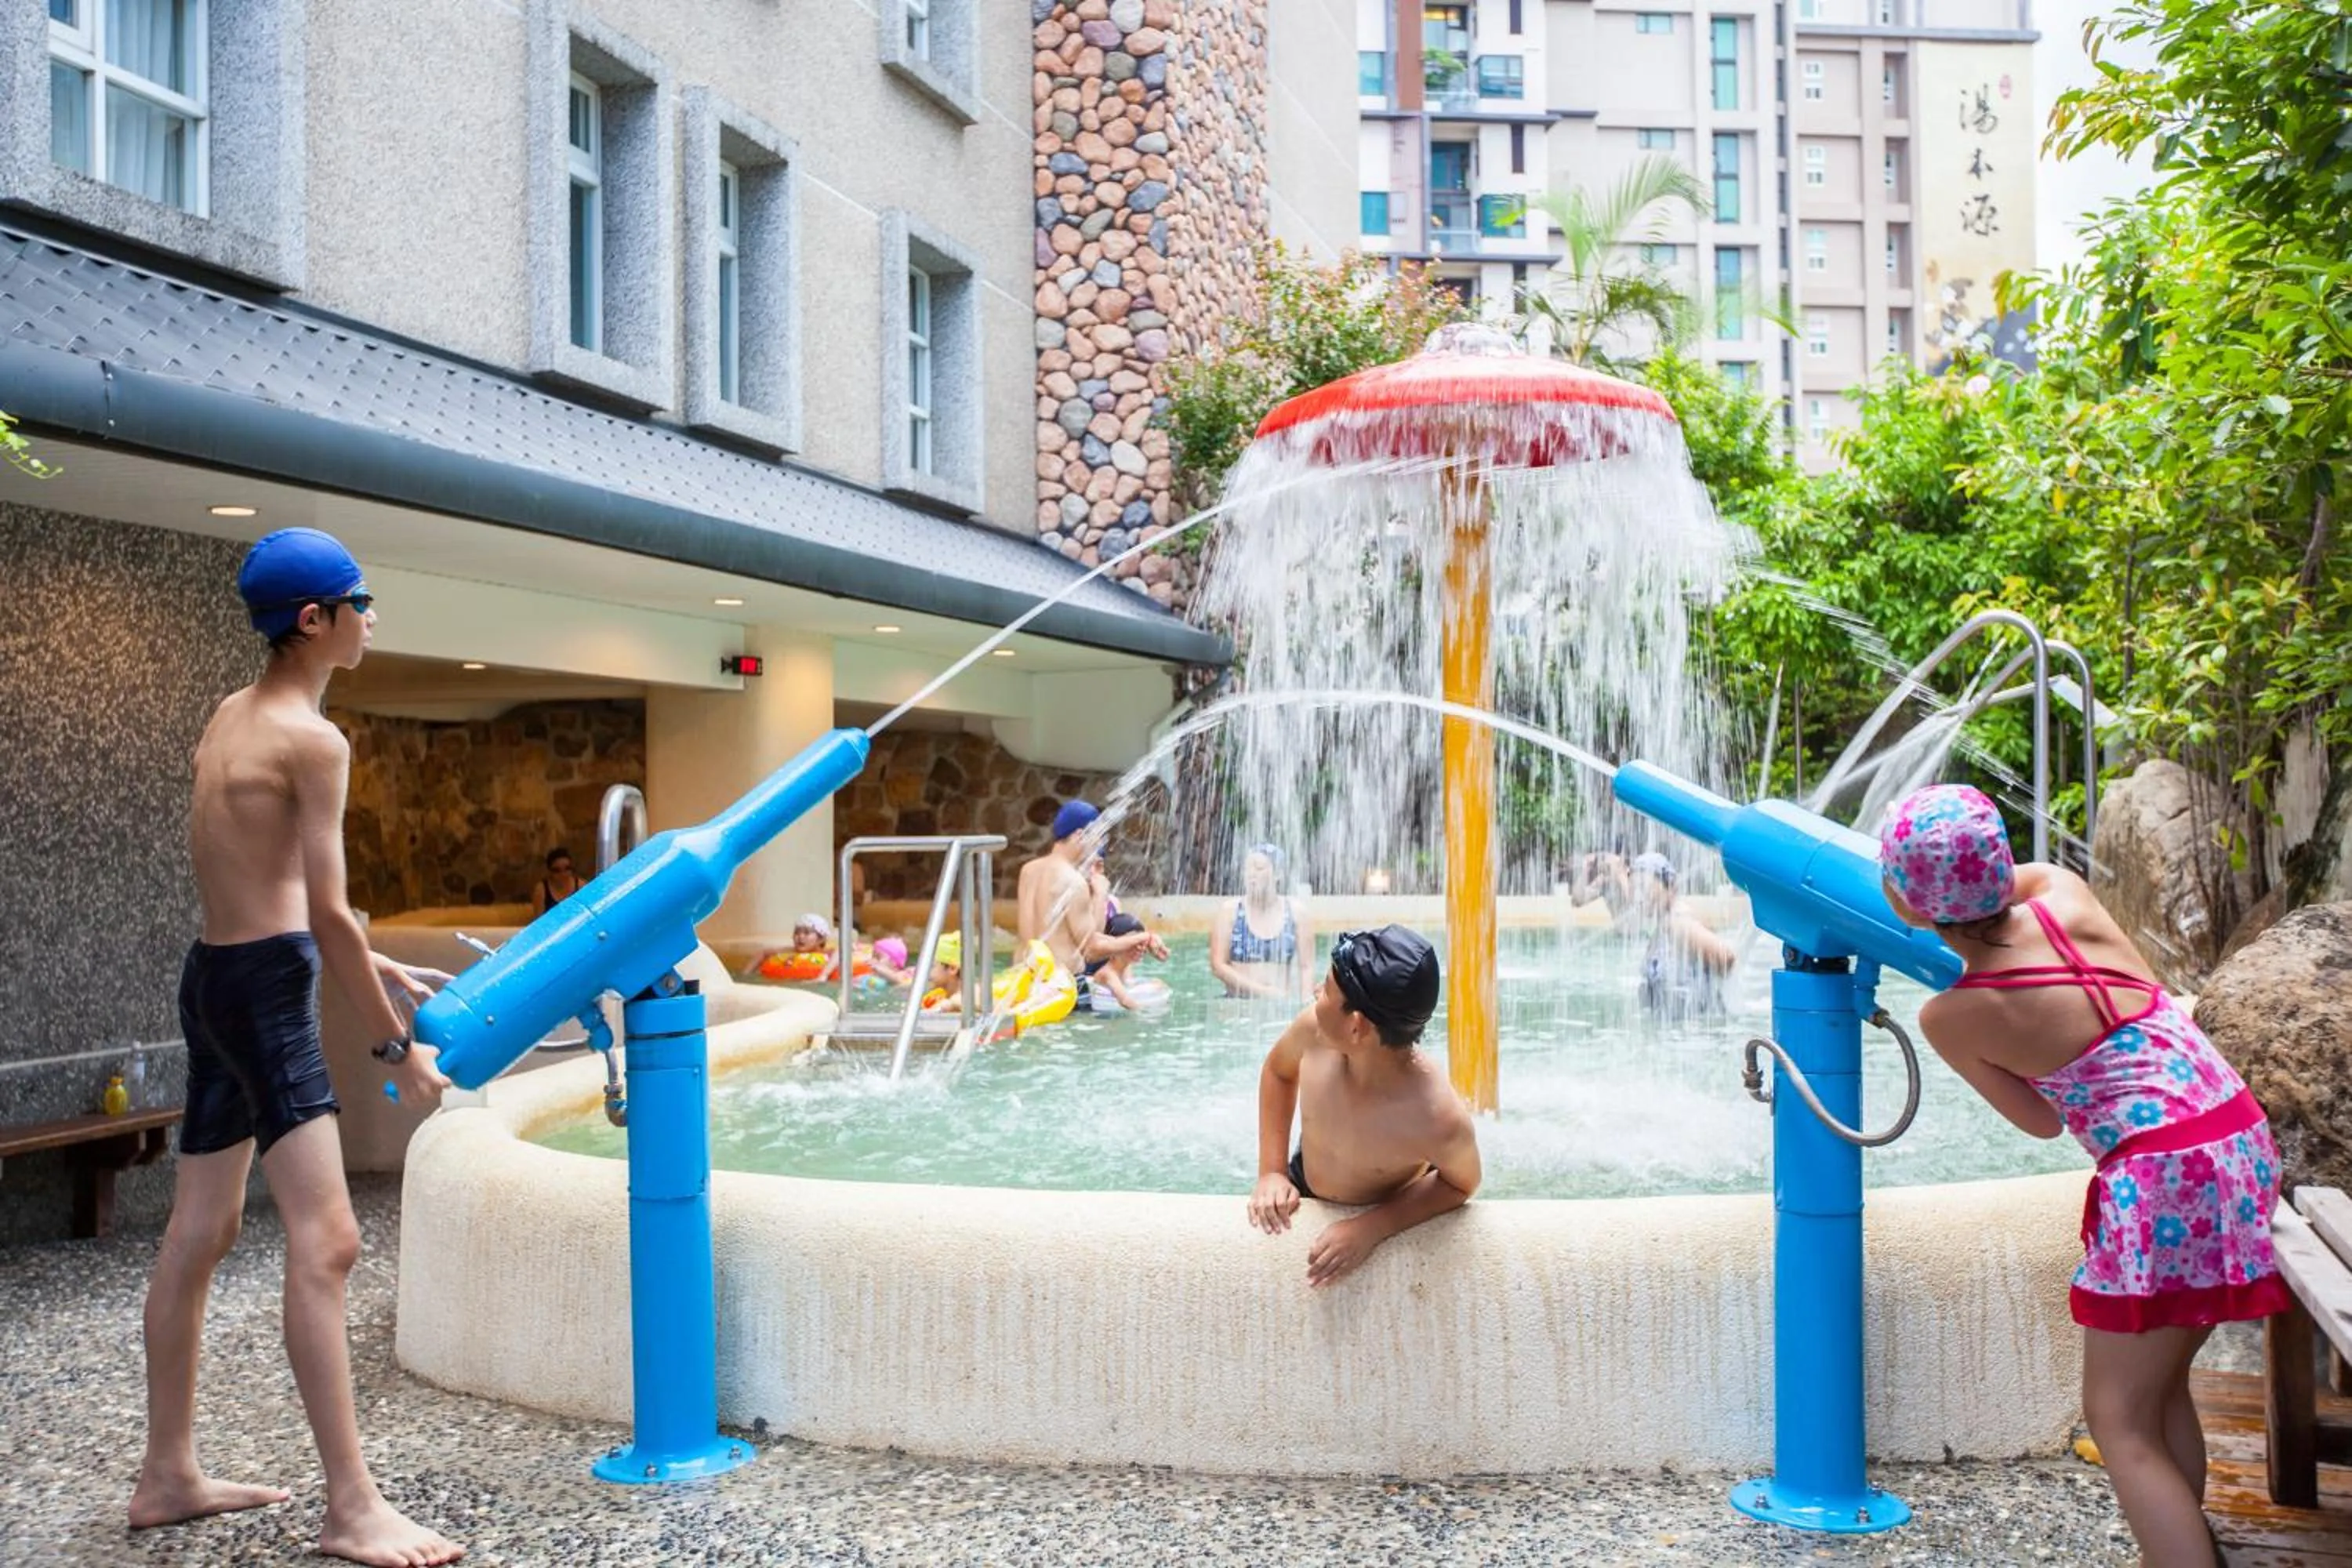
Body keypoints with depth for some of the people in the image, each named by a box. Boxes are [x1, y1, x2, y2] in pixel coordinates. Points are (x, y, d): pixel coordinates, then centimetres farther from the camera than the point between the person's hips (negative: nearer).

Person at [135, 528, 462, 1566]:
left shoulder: (230, 720, 14)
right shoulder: (312, 739, -13)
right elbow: (326, 915, -15)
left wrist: (384, 971, 23)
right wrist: (395, 1048, -8)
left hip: (216, 976, 10)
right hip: (266, 988, -10)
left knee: (200, 1235, 15)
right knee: (325, 1241, -12)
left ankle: (167, 1476, 26)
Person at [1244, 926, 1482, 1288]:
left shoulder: (1439, 1119, -40)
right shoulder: (1315, 1030, -29)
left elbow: (1460, 1185, -17)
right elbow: (1278, 1071, -4)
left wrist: (1372, 1228, -26)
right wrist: (1271, 1171, -8)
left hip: (1391, 1217, -3)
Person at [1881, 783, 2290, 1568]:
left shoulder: (1949, 1017, -11)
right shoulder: (2065, 896, -1)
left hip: (2163, 1179, -8)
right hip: (2240, 1140, 8)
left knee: (2121, 1423, 4)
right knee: (2162, 1392, 22)